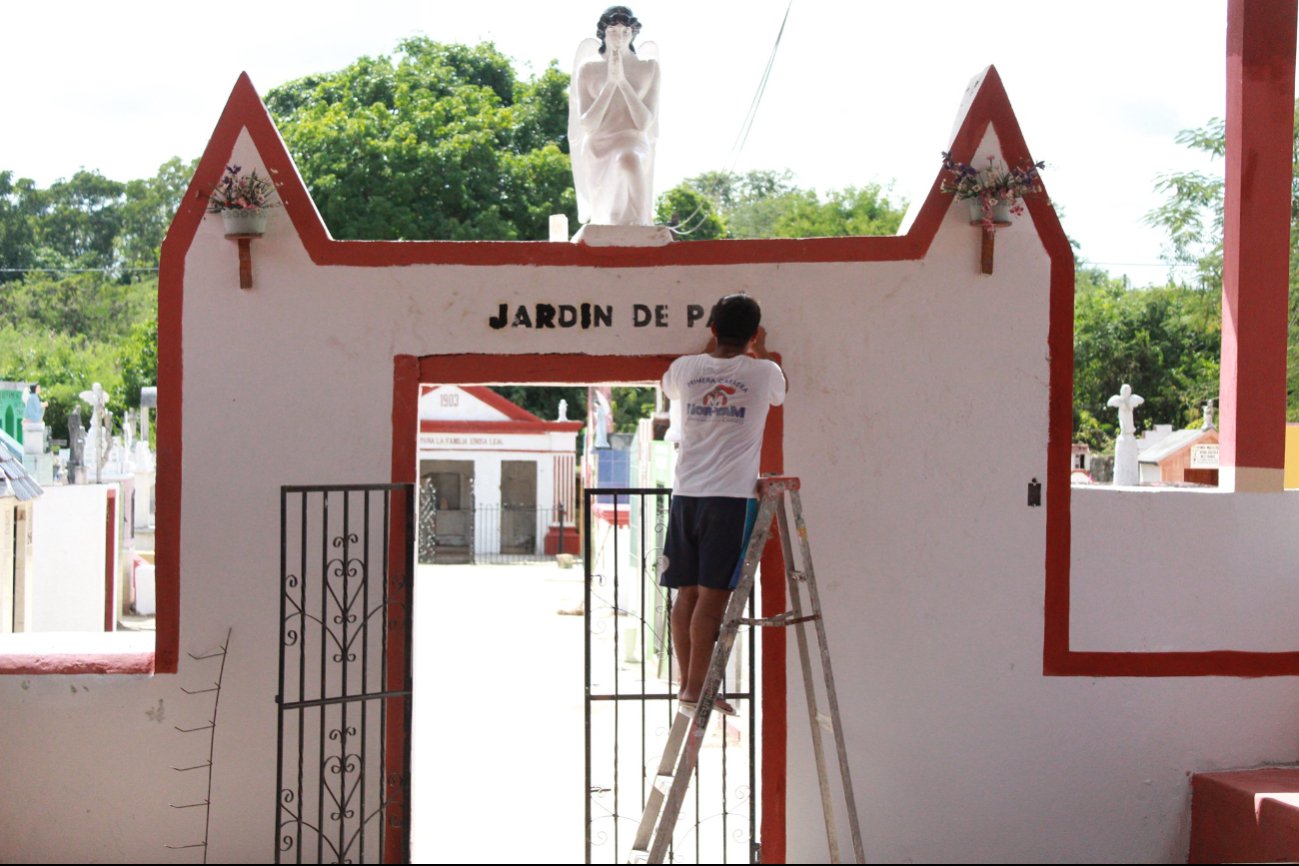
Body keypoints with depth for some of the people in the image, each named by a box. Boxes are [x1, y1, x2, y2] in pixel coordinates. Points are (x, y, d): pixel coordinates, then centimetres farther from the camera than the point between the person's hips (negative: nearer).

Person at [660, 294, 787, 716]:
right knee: (713, 595, -4)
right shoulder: (762, 372, -1)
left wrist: (711, 349, 41)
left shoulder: (686, 368, 5)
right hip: (731, 496, -4)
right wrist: (759, 351, 41)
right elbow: (780, 392, 25)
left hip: (686, 495, 4)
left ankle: (687, 684, 14)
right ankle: (696, 689, -5)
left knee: (687, 593, 9)